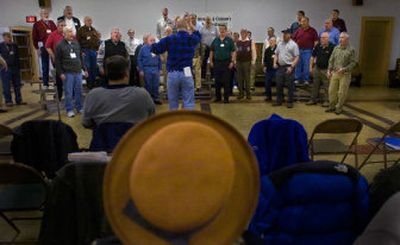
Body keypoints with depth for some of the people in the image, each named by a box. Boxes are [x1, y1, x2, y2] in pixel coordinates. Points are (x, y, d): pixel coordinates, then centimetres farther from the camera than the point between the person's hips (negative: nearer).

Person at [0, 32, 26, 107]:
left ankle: (19, 100, 15)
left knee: (17, 85, 8)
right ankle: (8, 101, 7)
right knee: (7, 86, -1)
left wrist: (18, 67, 13)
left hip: (15, 67, 4)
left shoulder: (14, 45, 11)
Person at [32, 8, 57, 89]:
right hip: (43, 47, -3)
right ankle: (45, 84, 9)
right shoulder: (37, 24, 5)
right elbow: (34, 37, 1)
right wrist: (37, 48, -4)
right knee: (45, 65, 3)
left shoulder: (52, 23, 15)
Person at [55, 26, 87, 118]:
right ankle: (69, 110, 11)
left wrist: (84, 69, 14)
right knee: (68, 92, 1)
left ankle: (79, 108, 21)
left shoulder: (76, 43, 11)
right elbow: (57, 61, -5)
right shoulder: (60, 45, -4)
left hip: (78, 72, 4)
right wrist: (61, 73, -10)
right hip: (68, 73, -4)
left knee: (79, 91, 9)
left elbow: (81, 57, 18)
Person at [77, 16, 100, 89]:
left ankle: (94, 82, 15)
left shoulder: (94, 30, 16)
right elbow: (78, 41, -6)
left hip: (94, 50, 5)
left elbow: (97, 40, 20)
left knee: (94, 67, 5)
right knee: (87, 67, -3)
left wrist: (97, 48, 8)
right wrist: (80, 51, -11)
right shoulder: (81, 30, -1)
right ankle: (89, 83, 5)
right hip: (85, 51, -5)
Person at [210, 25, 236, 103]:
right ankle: (218, 97, 17)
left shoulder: (229, 40, 3)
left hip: (226, 63, -3)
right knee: (217, 81, 6)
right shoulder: (215, 40, 10)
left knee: (226, 81, -2)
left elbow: (233, 52, 0)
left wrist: (232, 62, -8)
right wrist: (211, 61, 7)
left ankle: (226, 97, 5)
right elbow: (211, 51, 14)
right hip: (217, 62, 3)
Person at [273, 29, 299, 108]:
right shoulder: (280, 44, 14)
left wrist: (291, 67, -18)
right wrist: (275, 63, 5)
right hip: (280, 67, 6)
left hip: (288, 67, -6)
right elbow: (276, 54, 20)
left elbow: (297, 57, -10)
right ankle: (279, 101, 19)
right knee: (279, 85, 9)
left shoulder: (293, 44, -5)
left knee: (290, 85, 0)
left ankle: (290, 102, 8)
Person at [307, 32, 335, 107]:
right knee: (315, 85, 14)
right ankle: (313, 99, 25)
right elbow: (313, 57, 10)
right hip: (317, 68, 5)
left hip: (326, 69, -5)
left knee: (326, 86, 4)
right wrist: (311, 67, 8)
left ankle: (326, 101, 16)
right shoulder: (318, 46, 2)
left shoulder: (332, 47, -12)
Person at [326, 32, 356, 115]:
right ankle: (332, 106, 21)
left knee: (342, 92, 1)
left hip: (345, 74, -4)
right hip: (334, 73, 4)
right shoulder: (336, 48, 9)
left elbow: (353, 63, -7)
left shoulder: (351, 50, -4)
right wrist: (329, 70, 3)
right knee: (332, 90, 7)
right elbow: (331, 60, 12)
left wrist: (344, 69, -18)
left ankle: (339, 108, 14)